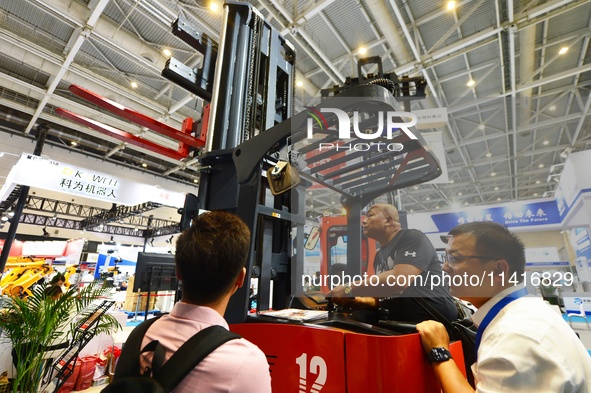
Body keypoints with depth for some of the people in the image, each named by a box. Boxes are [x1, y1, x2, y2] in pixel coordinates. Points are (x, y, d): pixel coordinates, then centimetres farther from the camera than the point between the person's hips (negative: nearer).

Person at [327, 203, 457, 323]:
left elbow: (399, 279, -27)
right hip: (402, 324, 7)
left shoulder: (413, 238, -11)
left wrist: (349, 290, -22)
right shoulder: (379, 256, 13)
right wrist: (357, 301, -2)